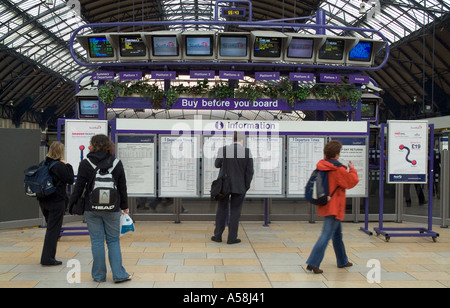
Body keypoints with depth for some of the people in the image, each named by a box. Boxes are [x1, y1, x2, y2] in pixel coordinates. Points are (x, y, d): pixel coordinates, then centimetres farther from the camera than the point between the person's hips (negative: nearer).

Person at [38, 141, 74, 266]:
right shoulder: (60, 166, -15)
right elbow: (70, 180, -12)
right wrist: (67, 165, -7)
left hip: (44, 200, 7)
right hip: (56, 201, -7)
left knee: (51, 228, 19)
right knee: (53, 230, 0)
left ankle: (47, 256, 25)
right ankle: (48, 258, 2)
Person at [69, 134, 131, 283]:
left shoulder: (85, 164, -6)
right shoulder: (117, 164, 0)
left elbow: (79, 187, -5)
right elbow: (122, 187, 5)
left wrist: (73, 204, 8)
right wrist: (125, 206, 16)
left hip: (92, 208, -1)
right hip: (112, 209, 1)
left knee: (97, 241, 6)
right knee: (113, 241, 10)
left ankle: (99, 275, 13)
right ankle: (119, 274, 6)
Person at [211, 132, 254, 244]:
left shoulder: (223, 150, -6)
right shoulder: (247, 152, -7)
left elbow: (217, 164, 8)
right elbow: (250, 171, -6)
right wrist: (246, 186, 5)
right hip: (239, 186, -1)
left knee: (221, 210, 14)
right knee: (235, 212, 7)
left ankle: (218, 236, 17)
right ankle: (232, 238, 10)